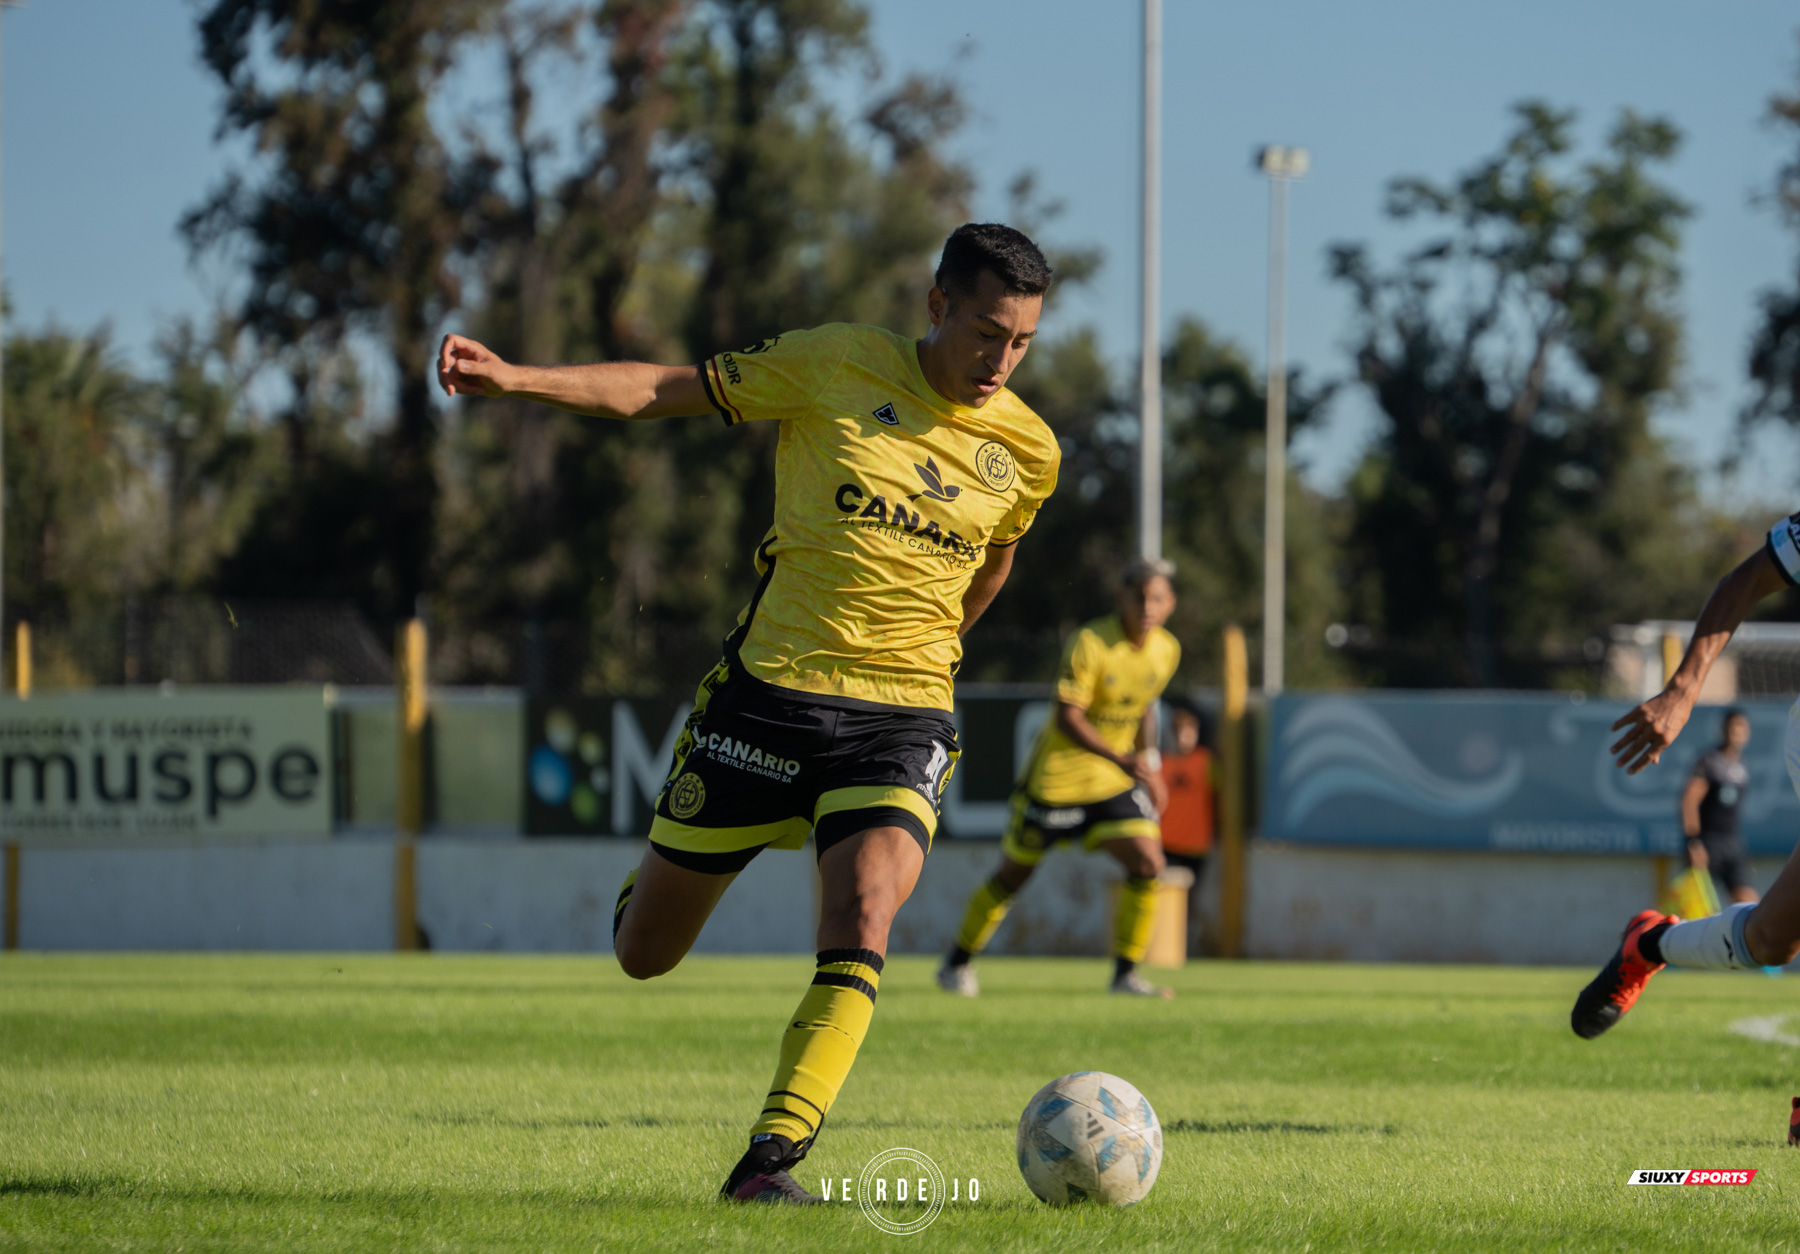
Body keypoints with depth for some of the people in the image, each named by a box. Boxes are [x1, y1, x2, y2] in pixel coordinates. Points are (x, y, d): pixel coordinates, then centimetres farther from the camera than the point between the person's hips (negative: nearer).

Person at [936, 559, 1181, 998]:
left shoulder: (1166, 650, -1)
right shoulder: (1089, 644, -24)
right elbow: (1068, 718, -27)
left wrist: (1150, 766, 14)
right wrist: (1122, 759, -36)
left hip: (1114, 781, 5)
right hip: (1056, 776, -5)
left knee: (1147, 863, -12)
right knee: (1014, 875, 6)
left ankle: (1126, 973, 0)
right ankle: (958, 963, 25)